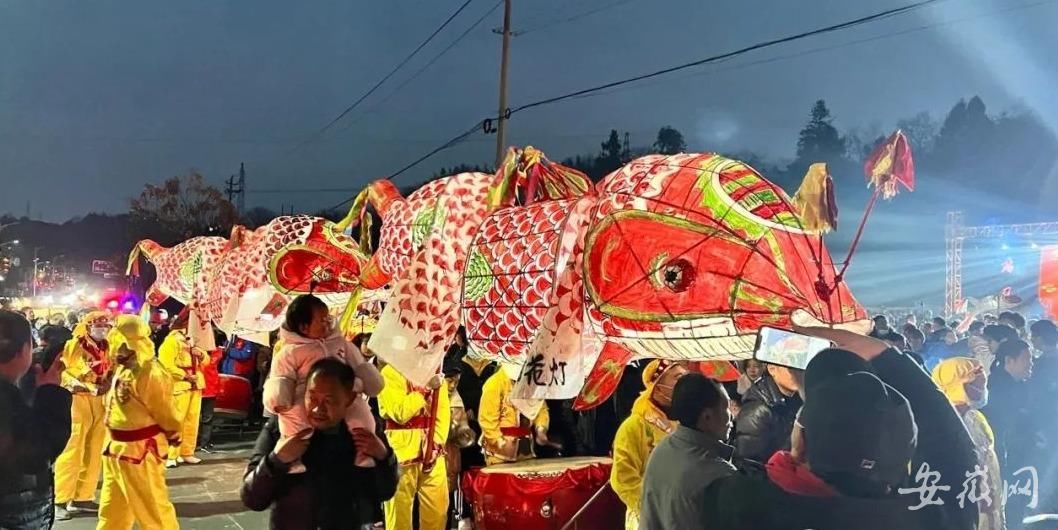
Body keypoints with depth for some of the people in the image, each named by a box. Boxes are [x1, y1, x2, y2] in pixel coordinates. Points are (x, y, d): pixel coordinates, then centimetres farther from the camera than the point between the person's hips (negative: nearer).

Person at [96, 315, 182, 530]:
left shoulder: (152, 374, -25)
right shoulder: (123, 369, 6)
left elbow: (164, 411, -15)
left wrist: (172, 436, -3)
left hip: (140, 449, -9)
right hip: (116, 446, 9)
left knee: (151, 505, 2)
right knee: (113, 505, 21)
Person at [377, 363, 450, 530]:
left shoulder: (435, 373, 13)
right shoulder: (390, 373, -5)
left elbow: (443, 412, 7)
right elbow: (400, 413, -17)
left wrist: (437, 443, -6)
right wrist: (426, 388, -16)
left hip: (432, 450, 5)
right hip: (403, 450, -5)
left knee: (438, 507, 6)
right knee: (400, 507, -1)